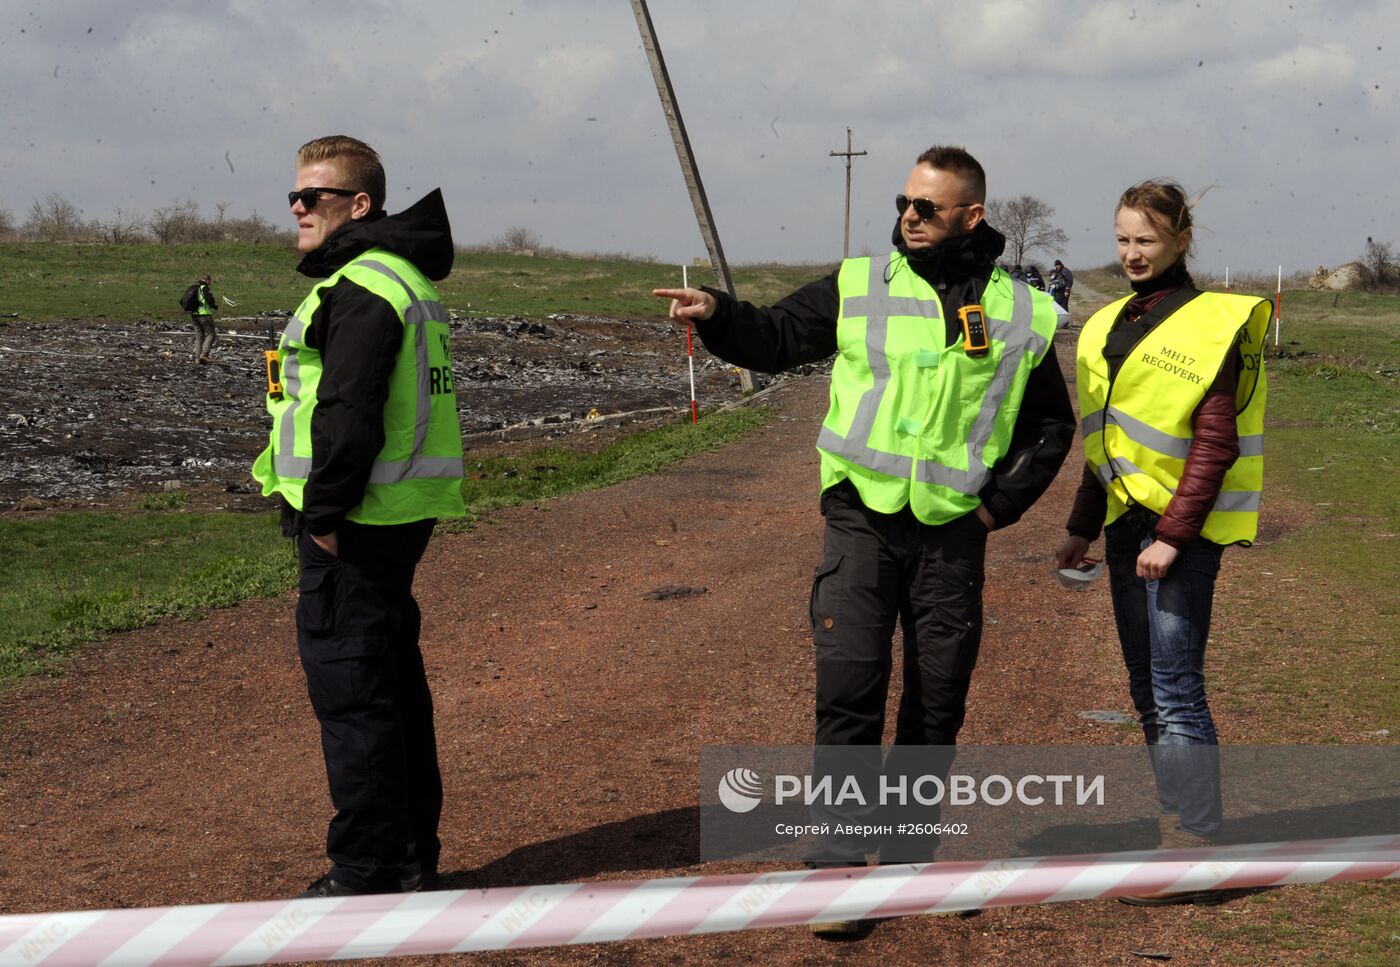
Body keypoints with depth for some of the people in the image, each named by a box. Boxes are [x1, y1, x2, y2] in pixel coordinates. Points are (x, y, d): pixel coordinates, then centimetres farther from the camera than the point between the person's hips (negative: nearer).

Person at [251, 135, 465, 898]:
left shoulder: (362, 288, -16)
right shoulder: (404, 277, 18)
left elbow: (349, 412, -23)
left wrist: (324, 513, -17)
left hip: (353, 524, -11)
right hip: (394, 519, 11)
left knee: (349, 691, -4)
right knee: (393, 683, 16)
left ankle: (365, 873, 2)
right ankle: (411, 855, 25)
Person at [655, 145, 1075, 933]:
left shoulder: (1018, 312, 3)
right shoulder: (859, 286, 3)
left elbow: (1052, 425, 13)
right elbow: (778, 337, 3)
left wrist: (1002, 502, 2)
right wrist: (717, 314, -17)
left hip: (953, 531, 1)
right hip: (863, 519, -1)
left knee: (940, 698, 9)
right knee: (849, 688, -8)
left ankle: (909, 855, 23)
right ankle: (838, 861, 1)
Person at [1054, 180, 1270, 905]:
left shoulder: (1213, 326, -10)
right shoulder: (1112, 325, 13)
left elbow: (1216, 443, -15)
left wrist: (1172, 534, -20)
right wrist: (1083, 526, 17)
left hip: (1184, 528, -8)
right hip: (1128, 520, 8)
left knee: (1175, 688, -9)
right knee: (1146, 686, 10)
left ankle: (1197, 855, -5)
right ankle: (1179, 829, 18)